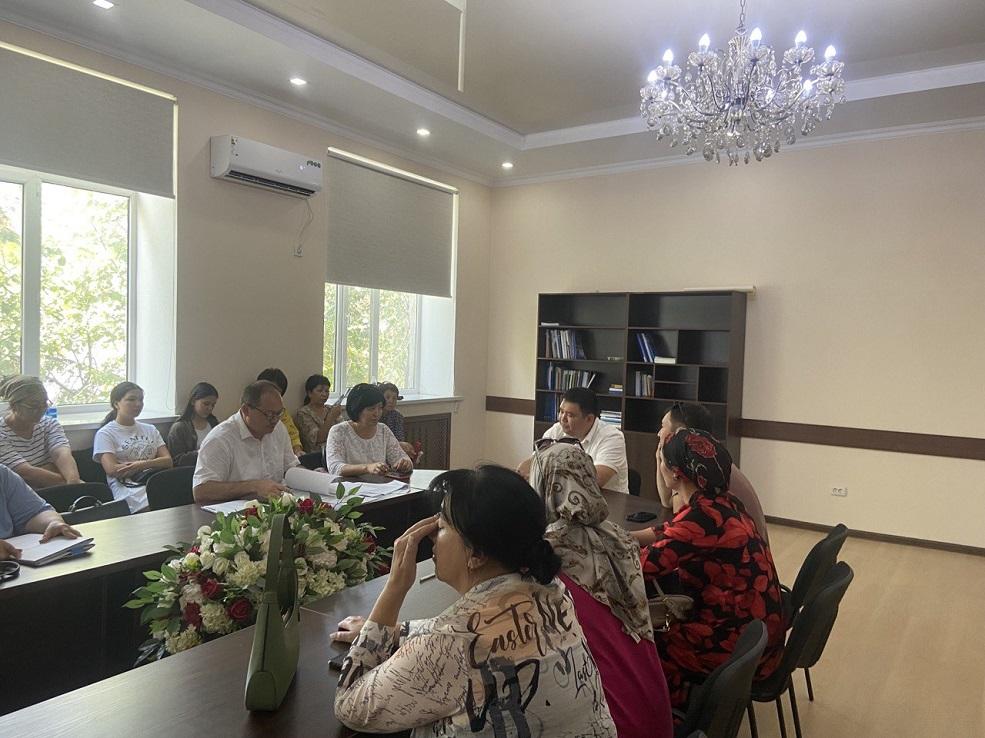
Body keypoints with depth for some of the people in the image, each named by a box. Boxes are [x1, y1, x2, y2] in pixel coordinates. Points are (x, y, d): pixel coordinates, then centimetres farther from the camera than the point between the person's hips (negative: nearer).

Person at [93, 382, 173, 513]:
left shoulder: (150, 430, 26)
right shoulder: (105, 433, 11)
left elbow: (168, 461, 13)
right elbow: (112, 470, -3)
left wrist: (142, 464, -7)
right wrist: (153, 464, 2)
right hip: (130, 491, -4)